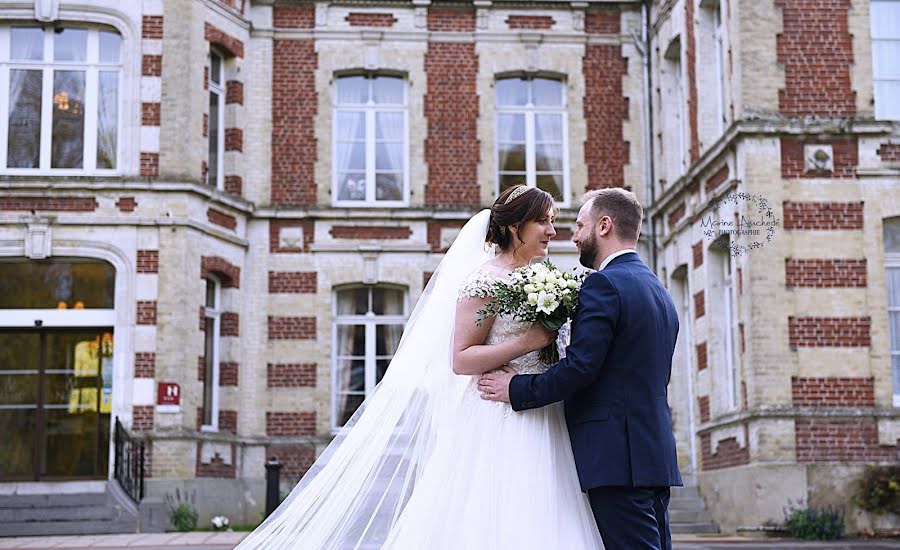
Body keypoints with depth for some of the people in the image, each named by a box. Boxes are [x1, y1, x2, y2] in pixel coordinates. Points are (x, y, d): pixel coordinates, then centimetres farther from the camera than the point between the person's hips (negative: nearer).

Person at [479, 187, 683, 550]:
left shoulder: (603, 284, -10)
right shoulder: (658, 291, 19)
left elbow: (580, 367, -19)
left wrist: (516, 390, -7)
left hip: (617, 455, -9)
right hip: (656, 453, 9)